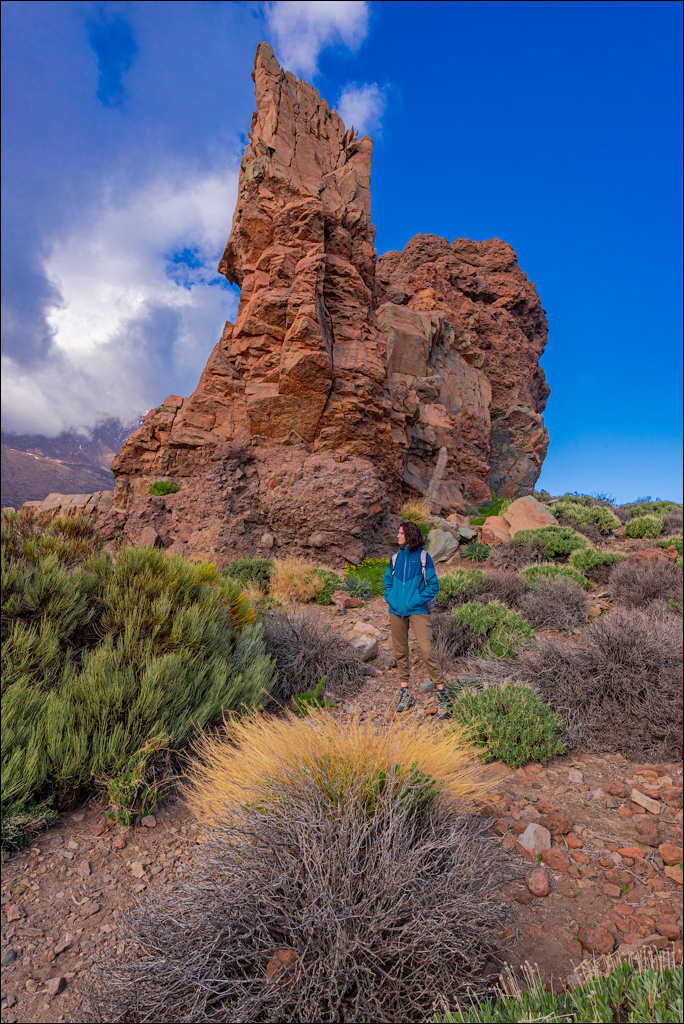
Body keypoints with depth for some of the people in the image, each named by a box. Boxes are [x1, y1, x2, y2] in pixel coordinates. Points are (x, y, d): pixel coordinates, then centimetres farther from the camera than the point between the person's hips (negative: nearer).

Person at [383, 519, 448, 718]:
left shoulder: (423, 557, -3)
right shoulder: (396, 558, 10)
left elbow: (433, 585, -4)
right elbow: (388, 582, 18)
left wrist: (416, 601, -12)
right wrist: (391, 599, 1)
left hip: (417, 611, -5)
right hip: (396, 612, 5)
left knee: (427, 651, -11)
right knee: (400, 653, 11)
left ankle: (441, 696, 3)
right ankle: (405, 694, 25)